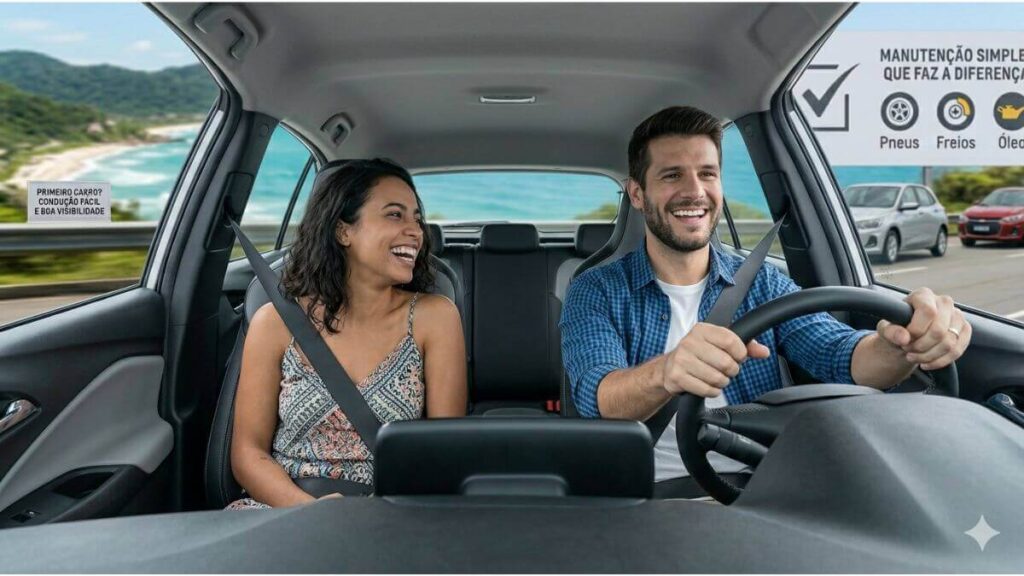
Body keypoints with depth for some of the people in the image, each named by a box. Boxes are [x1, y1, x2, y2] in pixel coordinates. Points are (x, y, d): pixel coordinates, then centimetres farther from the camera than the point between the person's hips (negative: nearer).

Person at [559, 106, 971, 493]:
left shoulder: (763, 285, 8)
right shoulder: (595, 292, -1)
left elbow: (840, 355, -6)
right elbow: (596, 394, -18)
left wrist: (901, 346, -29)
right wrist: (664, 374, -40)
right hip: (655, 493, -2)